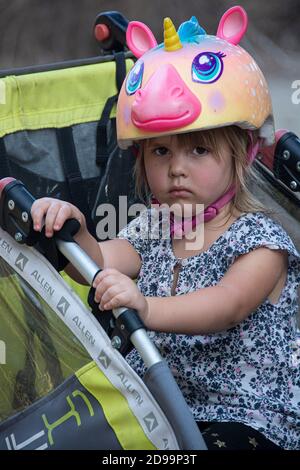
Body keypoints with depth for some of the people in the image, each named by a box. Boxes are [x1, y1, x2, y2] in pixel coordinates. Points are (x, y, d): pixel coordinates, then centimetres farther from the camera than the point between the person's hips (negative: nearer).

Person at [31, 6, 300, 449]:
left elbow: (230, 305, -32)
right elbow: (100, 262, -9)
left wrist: (146, 308, -50)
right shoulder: (152, 229, 7)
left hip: (246, 417, -5)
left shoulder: (259, 240, -14)